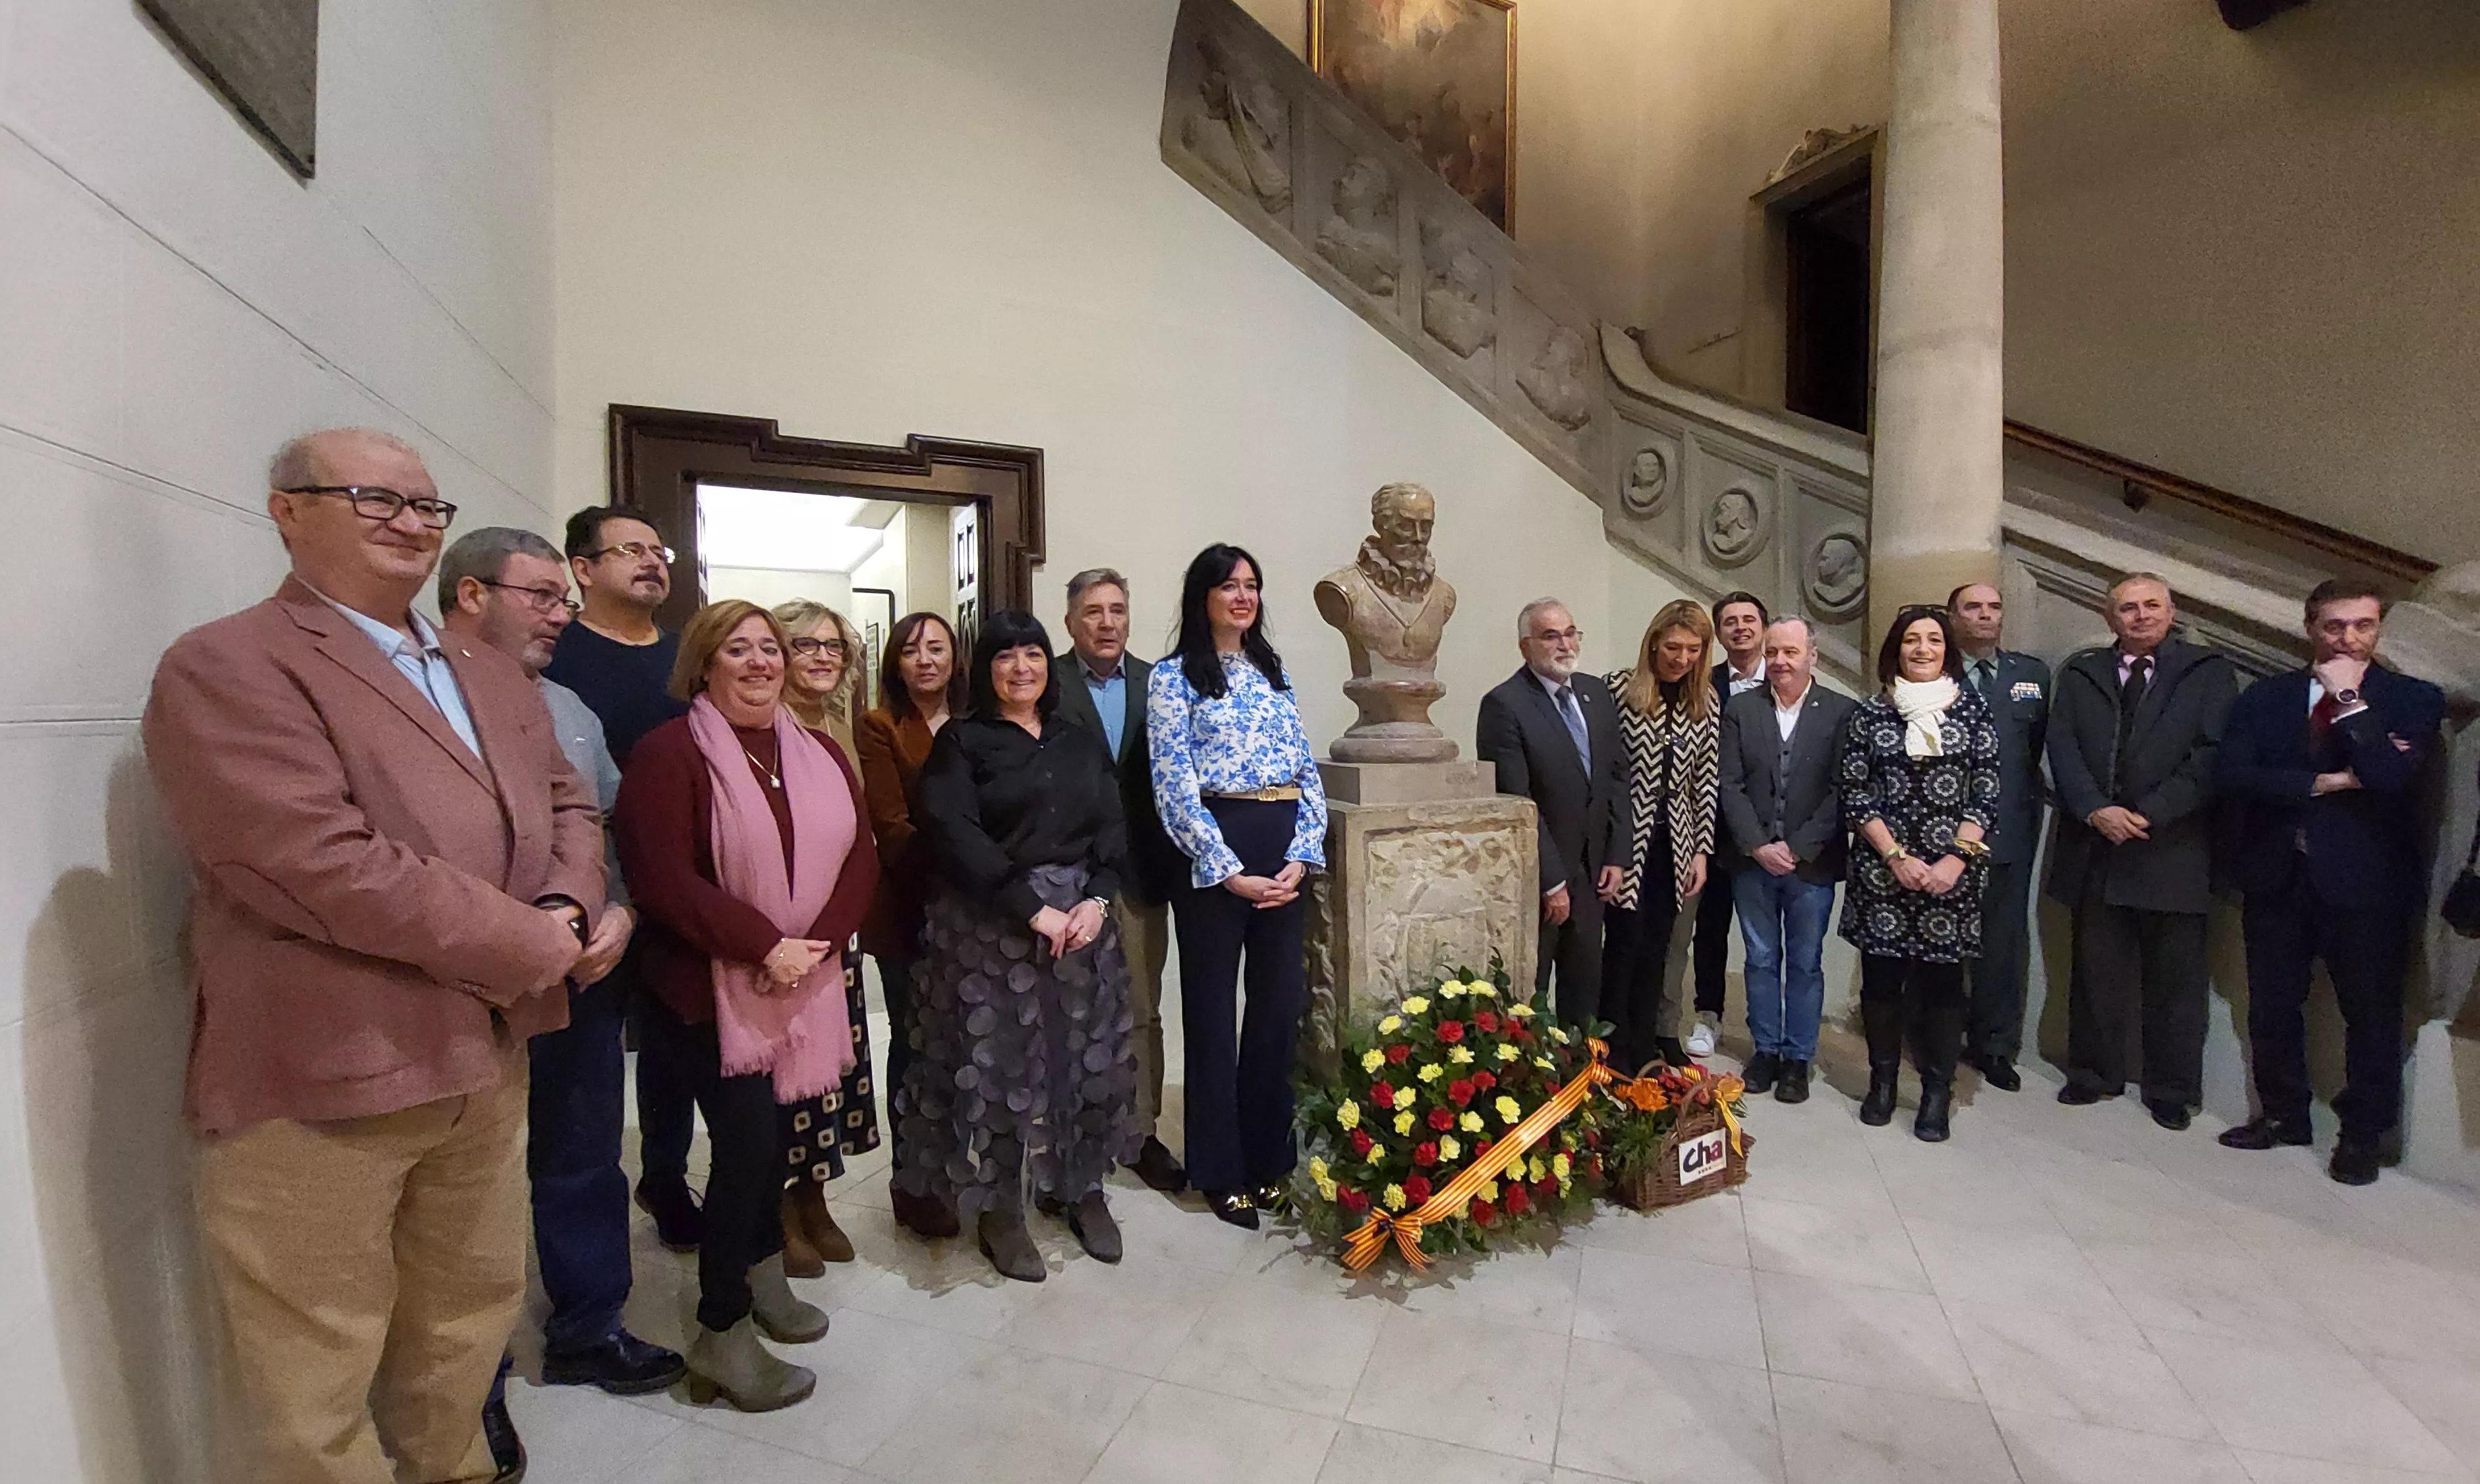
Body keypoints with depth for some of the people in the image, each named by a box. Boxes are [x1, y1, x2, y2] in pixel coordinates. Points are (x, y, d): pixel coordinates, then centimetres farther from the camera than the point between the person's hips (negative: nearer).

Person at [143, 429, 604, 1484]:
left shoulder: (495, 678, 13)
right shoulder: (224, 669, -11)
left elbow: (566, 806, 12)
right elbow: (318, 863, -22)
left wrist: (568, 909, -9)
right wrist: (518, 943, -16)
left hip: (487, 1060, 7)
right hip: (315, 1080, -7)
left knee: (470, 1326, 23)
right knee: (308, 1392, 10)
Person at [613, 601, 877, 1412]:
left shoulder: (820, 754, 8)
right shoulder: (668, 752, -9)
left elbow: (859, 859, 4)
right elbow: (662, 877, -17)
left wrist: (815, 945, -11)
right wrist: (764, 945, -19)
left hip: (806, 988, 5)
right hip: (711, 988, -5)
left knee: (776, 1132, 12)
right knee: (749, 1139, -7)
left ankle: (764, 1276, 34)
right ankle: (721, 1332, 11)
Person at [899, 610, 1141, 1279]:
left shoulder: (1082, 741, 12)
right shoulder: (962, 741, -1)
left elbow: (1113, 827, 6)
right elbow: (955, 835, -13)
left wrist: (1096, 900, -11)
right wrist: (1033, 908, -18)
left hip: (1083, 918, 4)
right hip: (992, 924, -4)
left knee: (1085, 1055, 10)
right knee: (998, 1060, 3)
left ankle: (1081, 1186, 30)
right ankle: (998, 1205, 22)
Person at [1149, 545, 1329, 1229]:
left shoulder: (1274, 673, 15)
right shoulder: (1174, 676, -1)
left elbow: (1308, 771, 11)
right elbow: (1174, 786, -9)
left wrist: (1302, 856, -3)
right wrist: (1229, 871, -14)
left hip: (1285, 857, 6)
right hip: (1215, 855, -5)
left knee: (1281, 1005, 11)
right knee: (1213, 1011, 6)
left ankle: (1269, 1157, 29)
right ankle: (1220, 1171, 22)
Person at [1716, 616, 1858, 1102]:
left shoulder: (1842, 712, -3)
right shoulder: (1740, 708, 2)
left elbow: (1840, 792, -7)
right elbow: (1730, 786, -2)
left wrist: (1797, 850, -12)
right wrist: (1759, 847, -11)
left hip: (1812, 863, -1)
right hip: (1753, 860, 2)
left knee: (1805, 964, 10)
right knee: (1761, 961, 12)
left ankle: (1798, 1058, 23)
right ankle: (1766, 1051, 25)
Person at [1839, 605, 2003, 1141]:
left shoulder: (1973, 710, 4)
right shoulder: (1870, 714, 3)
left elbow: (1986, 795, 0)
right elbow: (1855, 796, 0)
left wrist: (1956, 860, -10)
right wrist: (1897, 857, -9)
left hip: (1953, 872, 0)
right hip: (1883, 870, 0)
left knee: (1943, 978, 4)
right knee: (1881, 976, 5)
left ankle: (1937, 1092, 17)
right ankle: (1883, 1080, 22)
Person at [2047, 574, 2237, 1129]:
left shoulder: (2208, 673, 5)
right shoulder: (2080, 673, 10)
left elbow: (2213, 755, -5)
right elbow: (2062, 749, 1)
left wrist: (2149, 812, -14)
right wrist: (2096, 811, -12)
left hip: (2173, 848, -1)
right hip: (2094, 846, 2)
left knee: (2175, 976, 6)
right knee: (2096, 970, 9)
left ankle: (2173, 1090, 19)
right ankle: (2094, 1074, 22)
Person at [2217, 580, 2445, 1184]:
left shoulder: (2415, 699, 1)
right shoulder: (2264, 697, 6)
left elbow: (2396, 777, -16)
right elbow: (2233, 775, -5)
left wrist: (2349, 699, -14)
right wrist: (2324, 782, -15)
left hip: (2366, 880, -2)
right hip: (2276, 874, 2)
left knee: (2372, 1011, 7)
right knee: (2273, 1007, 10)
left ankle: (2362, 1134, 21)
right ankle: (2282, 1114, 26)